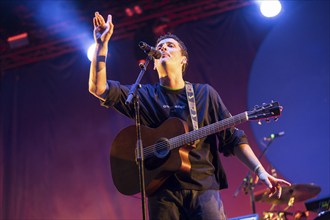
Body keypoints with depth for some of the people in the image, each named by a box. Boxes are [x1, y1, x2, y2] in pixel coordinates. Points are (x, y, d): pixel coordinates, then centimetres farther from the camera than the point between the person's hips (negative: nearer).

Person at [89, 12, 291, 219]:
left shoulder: (205, 94, 10)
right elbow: (99, 87, -1)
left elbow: (232, 138, 8)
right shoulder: (144, 95, 10)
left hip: (203, 188, 0)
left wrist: (260, 171, -3)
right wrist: (102, 44, -6)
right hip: (162, 192, 1)